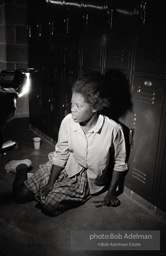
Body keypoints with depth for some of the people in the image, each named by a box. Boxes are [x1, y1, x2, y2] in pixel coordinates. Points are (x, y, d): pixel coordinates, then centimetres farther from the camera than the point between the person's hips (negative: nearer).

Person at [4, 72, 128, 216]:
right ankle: (23, 167, 31)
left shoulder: (113, 129, -27)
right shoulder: (68, 121, -20)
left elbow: (119, 163, -10)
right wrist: (50, 183, -7)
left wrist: (111, 193, -5)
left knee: (49, 206, -19)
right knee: (20, 195, -3)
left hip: (88, 178, -1)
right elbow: (60, 154, -6)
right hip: (65, 167, 2)